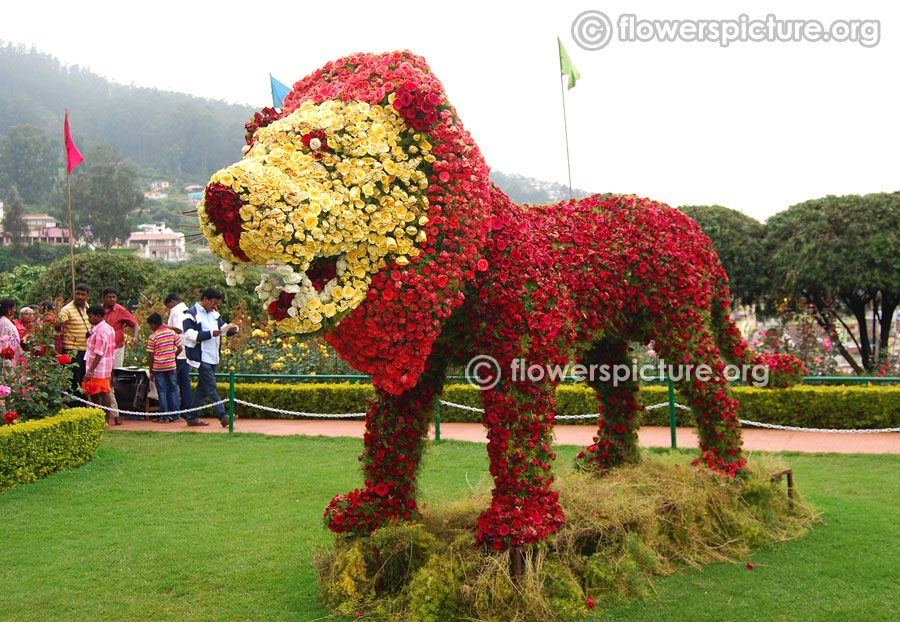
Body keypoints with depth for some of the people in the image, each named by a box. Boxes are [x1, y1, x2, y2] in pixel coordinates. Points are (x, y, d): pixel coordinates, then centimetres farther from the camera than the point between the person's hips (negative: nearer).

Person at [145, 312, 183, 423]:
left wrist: (151, 372, 1)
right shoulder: (172, 333, 2)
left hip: (158, 367, -3)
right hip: (171, 366, 3)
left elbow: (151, 356, -7)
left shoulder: (152, 337, -7)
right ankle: (174, 415, 13)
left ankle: (164, 417, 5)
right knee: (173, 389, 11)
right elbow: (180, 348, 1)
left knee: (162, 392, 4)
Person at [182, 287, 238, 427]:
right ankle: (223, 416, -10)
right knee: (211, 388, -9)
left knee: (203, 388, 11)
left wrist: (232, 329, -4)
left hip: (213, 358, 8)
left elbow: (223, 327, 20)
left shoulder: (214, 314, 17)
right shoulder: (191, 314, -8)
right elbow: (190, 334, -17)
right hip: (201, 357, -8)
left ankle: (193, 417, 18)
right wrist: (211, 334, -24)